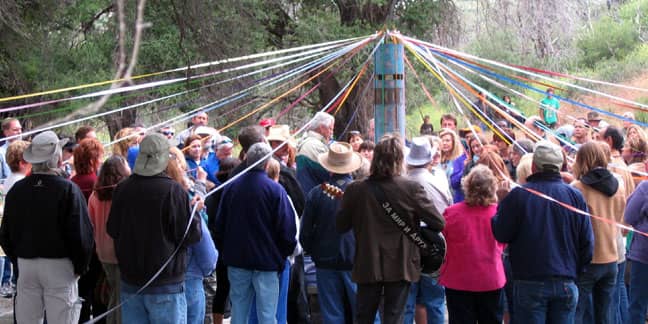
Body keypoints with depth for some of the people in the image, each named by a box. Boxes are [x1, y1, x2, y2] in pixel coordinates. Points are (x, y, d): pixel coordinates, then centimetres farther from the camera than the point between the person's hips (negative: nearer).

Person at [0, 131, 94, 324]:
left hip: (26, 264, 5)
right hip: (59, 264, -4)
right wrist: (81, 266, -1)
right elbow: (81, 234, -13)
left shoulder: (17, 190, 2)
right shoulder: (68, 190, -12)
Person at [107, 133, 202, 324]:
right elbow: (191, 235, -12)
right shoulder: (172, 190, -15)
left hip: (130, 283, 5)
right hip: (166, 285, -5)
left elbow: (112, 230, 11)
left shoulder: (122, 189, -1)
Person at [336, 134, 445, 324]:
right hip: (401, 266, -2)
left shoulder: (356, 190, -8)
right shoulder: (411, 189, -13)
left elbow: (340, 226, 3)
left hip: (368, 266, 2)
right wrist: (417, 230, 11)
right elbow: (438, 224, -8)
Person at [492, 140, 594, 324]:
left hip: (530, 283, -2)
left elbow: (501, 235, -3)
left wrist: (501, 205, 12)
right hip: (566, 284, 3)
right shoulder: (575, 196, -1)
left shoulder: (518, 195, -10)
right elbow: (587, 244, 3)